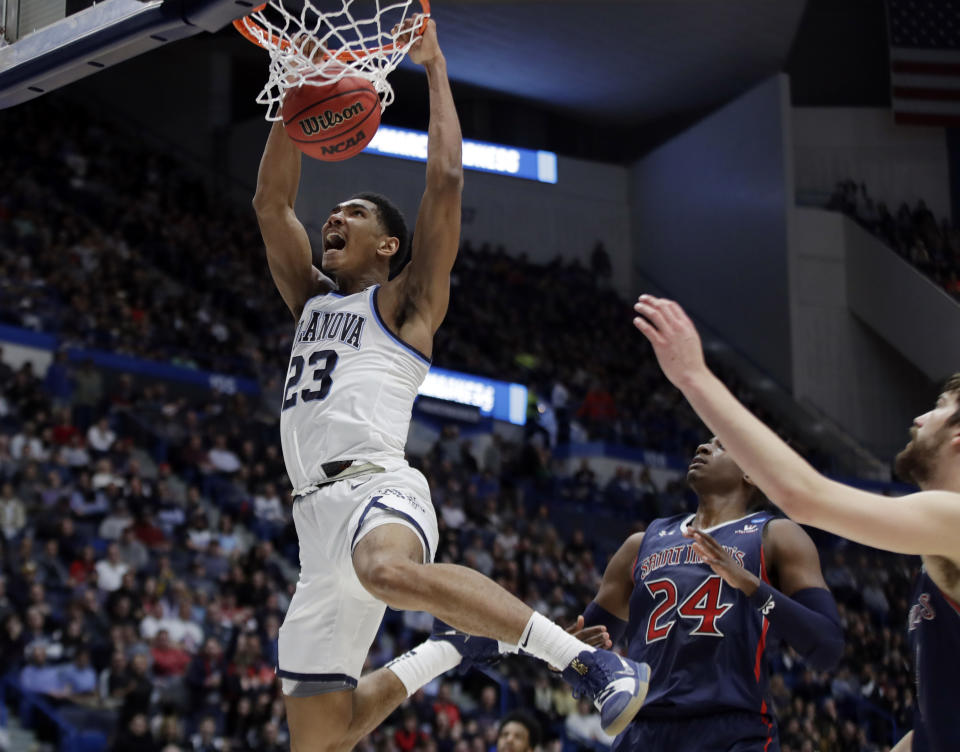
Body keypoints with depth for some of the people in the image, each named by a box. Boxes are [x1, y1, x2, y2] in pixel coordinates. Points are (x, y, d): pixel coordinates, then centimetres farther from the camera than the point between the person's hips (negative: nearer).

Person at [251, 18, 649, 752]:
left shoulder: (405, 301, 9)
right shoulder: (312, 300, 27)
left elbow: (446, 181, -1)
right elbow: (271, 201, 22)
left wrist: (435, 69, 6)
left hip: (377, 487, -7)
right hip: (317, 512, 7)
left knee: (388, 571, -45)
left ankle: (589, 660, -40)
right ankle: (457, 647, 22)